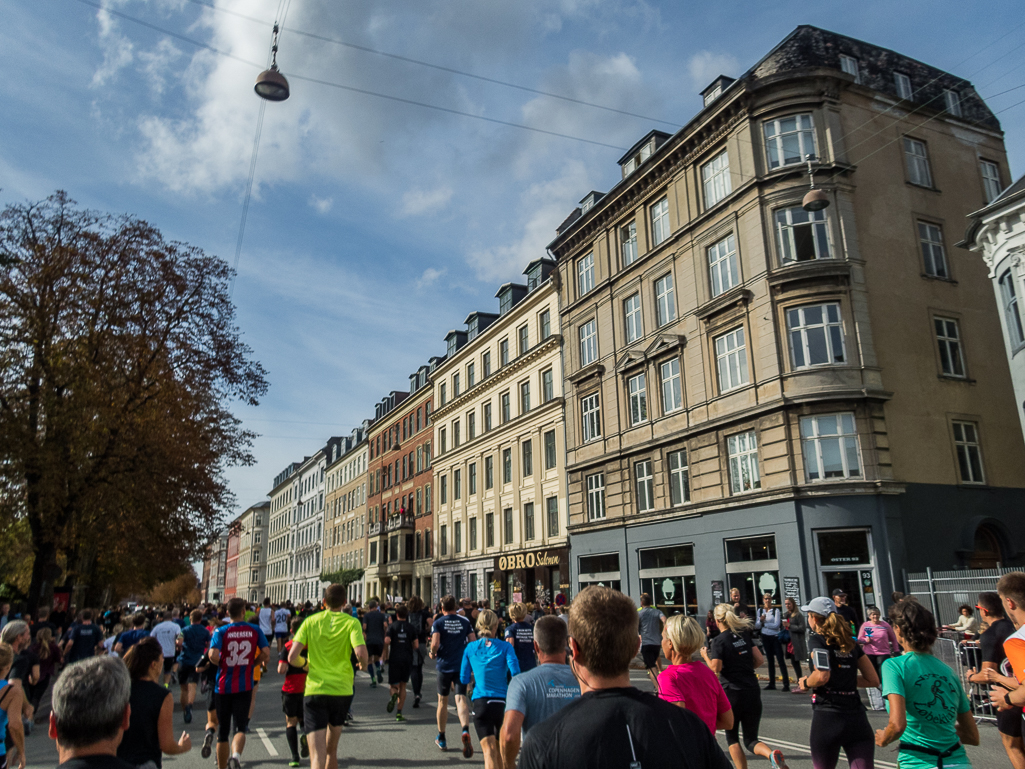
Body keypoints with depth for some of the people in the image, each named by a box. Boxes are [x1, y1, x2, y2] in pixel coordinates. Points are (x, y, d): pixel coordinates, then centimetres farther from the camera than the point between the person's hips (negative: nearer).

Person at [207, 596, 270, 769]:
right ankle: (236, 755, -28)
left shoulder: (221, 631, -4)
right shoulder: (254, 630, 1)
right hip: (245, 686, 0)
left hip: (223, 685, 0)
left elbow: (213, 655, -18)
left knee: (223, 731, 14)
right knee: (240, 727, 0)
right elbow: (266, 653, -6)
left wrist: (220, 664, 2)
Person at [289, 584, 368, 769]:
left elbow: (292, 657, -5)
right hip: (342, 691, 1)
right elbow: (361, 653, -18)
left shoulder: (311, 621, 1)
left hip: (314, 691, -1)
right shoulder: (352, 623, -3)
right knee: (331, 750, 24)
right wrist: (364, 664, 5)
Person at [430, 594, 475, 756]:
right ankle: (465, 730, -32)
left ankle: (441, 739, 28)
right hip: (462, 665, 1)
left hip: (444, 665, -1)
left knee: (443, 701, 15)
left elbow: (435, 644, -17)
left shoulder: (438, 623, -5)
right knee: (460, 699, -5)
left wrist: (433, 654, 4)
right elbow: (473, 642, 1)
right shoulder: (464, 621, 3)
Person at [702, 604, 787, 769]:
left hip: (732, 693, -5)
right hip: (753, 692, 5)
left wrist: (705, 656, 0)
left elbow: (715, 668, -17)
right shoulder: (744, 635, 7)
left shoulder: (719, 641, -10)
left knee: (732, 738, 16)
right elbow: (760, 660, 6)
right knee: (751, 739, 11)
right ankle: (772, 754, -18)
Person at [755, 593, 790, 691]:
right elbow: (756, 626, 3)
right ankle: (772, 683, 17)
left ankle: (786, 684, -8)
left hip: (775, 637, -4)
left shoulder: (776, 610, -5)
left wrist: (764, 624, -11)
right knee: (770, 660, 11)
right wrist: (760, 620, -16)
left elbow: (776, 625, -14)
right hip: (765, 637, 4)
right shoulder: (760, 611, 6)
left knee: (781, 660, -7)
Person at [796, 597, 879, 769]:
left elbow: (822, 676, -19)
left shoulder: (817, 640, -4)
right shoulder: (850, 642, 14)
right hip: (857, 718, 5)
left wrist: (806, 683, 0)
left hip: (827, 715, -5)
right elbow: (873, 680, 16)